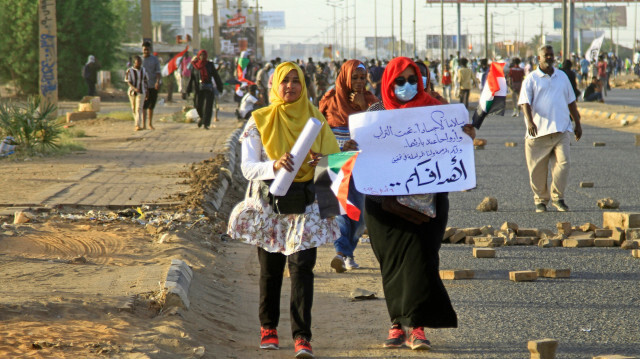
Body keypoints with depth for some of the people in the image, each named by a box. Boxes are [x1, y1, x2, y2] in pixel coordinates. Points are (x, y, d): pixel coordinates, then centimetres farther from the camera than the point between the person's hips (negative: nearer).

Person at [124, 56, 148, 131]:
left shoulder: (143, 70, 1)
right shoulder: (129, 70, -9)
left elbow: (146, 80, 12)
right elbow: (128, 82, -14)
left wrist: (147, 90, 13)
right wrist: (134, 88, -30)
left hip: (141, 92, 0)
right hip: (132, 92, 0)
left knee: (139, 109, -13)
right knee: (134, 109, 13)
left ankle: (138, 125, -21)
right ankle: (137, 123, 31)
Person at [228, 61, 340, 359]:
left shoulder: (315, 119, 6)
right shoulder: (260, 121, 0)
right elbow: (247, 167, -6)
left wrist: (321, 163, -16)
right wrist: (274, 166, -25)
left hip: (305, 202, 0)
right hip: (270, 201, 0)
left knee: (301, 266, -10)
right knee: (270, 267, 7)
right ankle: (268, 327, 26)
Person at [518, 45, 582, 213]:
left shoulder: (562, 77, 16)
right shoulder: (531, 79, 3)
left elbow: (571, 102, 24)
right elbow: (525, 102, -9)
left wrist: (577, 123, 23)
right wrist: (529, 121, -26)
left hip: (561, 130, 2)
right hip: (539, 131, -2)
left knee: (562, 162, -14)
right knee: (538, 169, 2)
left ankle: (557, 197, -1)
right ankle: (541, 200, 16)